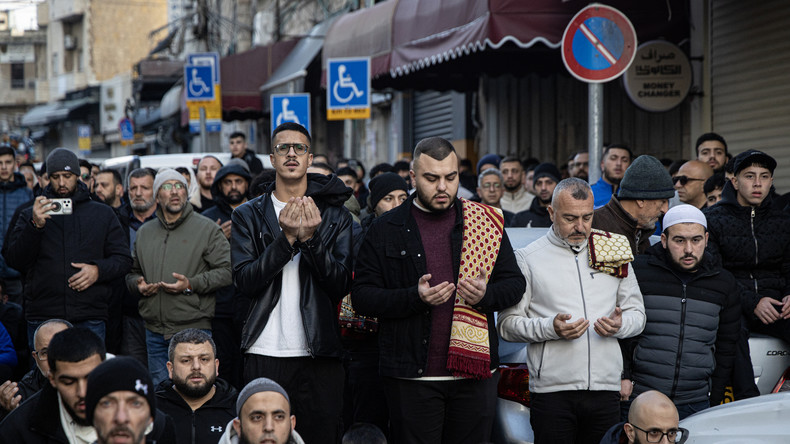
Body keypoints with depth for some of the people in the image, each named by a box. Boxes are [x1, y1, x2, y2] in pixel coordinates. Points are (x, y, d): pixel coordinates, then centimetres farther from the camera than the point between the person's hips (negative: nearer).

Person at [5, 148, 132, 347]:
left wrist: (98, 270, -8)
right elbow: (14, 260, 2)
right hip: (42, 318, 0)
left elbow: (123, 258, 13)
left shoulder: (103, 214, 15)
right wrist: (35, 226, -13)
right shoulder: (30, 215, 13)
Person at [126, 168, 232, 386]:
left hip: (194, 329, -5)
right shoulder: (145, 232, 17)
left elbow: (226, 271, -6)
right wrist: (138, 284, 2)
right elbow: (132, 271, 25)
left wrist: (191, 285, -16)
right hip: (155, 333, 5)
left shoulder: (207, 229, 1)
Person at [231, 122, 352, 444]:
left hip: (319, 355, 0)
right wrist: (286, 239, -16)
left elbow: (342, 285, -3)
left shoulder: (335, 215, 8)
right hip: (264, 354, 0)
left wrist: (311, 239, -16)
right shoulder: (248, 216, 8)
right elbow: (244, 281, -6)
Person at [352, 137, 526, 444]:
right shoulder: (385, 231, 3)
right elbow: (362, 297, -2)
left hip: (475, 371, 2)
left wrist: (486, 294, -13)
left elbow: (515, 283, 9)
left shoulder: (485, 222, 9)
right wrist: (415, 298, -17)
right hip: (412, 377, -2)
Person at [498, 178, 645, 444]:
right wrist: (551, 328, -17)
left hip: (606, 389, 3)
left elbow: (637, 314, 17)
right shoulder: (528, 259, 4)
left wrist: (620, 325, -5)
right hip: (552, 390, -3)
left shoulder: (613, 253, 14)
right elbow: (507, 324, -1)